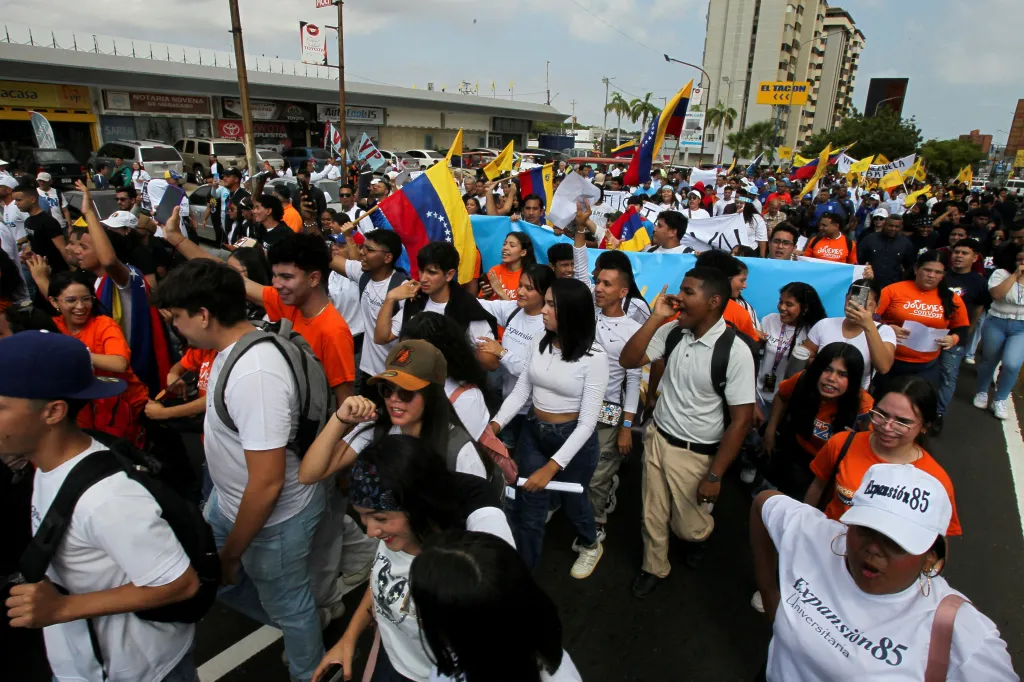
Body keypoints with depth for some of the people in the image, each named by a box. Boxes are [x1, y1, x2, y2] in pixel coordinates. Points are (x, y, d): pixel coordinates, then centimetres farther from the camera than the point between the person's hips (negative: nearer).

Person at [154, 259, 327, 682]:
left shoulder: (255, 374, -34)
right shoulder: (234, 345, -4)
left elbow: (267, 483, -31)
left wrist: (231, 553, -16)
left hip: (274, 515, -9)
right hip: (230, 498, 9)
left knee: (287, 608, 15)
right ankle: (284, 623, 51)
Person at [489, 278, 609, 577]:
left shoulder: (594, 357, -22)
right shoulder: (539, 342, -7)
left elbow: (588, 421, -22)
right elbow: (521, 389, -1)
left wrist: (552, 467, -26)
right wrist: (495, 424, -17)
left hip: (573, 437, -3)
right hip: (533, 432, 4)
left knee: (572, 500, 22)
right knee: (527, 507, 9)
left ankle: (590, 545, 55)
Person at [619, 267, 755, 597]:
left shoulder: (735, 351, -21)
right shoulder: (673, 331, -8)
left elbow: (741, 419, -18)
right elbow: (628, 360, -9)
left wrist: (714, 476, -16)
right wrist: (656, 317, -18)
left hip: (696, 454, -4)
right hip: (657, 439, 4)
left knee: (689, 525, 18)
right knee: (652, 518, 19)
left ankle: (702, 534, 55)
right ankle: (654, 568, 47)